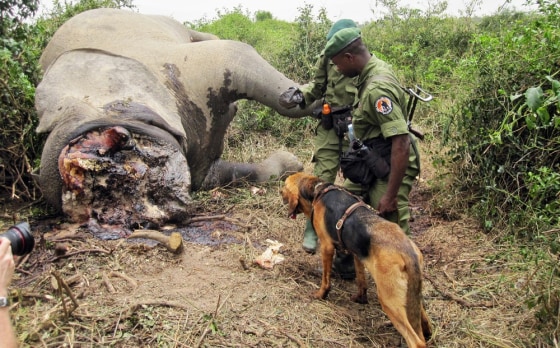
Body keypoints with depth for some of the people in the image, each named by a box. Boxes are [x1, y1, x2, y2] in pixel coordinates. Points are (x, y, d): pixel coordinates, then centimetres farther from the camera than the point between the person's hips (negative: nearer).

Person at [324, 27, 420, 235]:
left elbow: (402, 144, -31)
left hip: (391, 169, -10)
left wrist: (391, 195, -27)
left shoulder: (377, 89, -28)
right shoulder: (375, 68, 2)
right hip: (372, 165, 10)